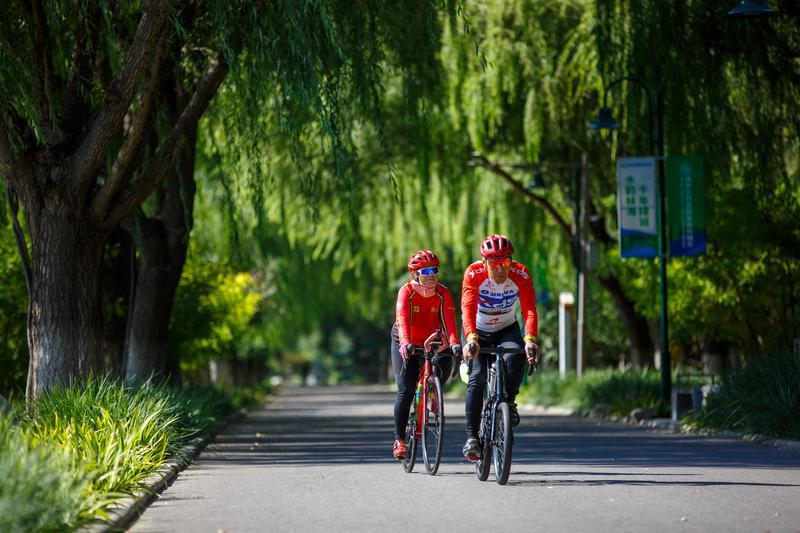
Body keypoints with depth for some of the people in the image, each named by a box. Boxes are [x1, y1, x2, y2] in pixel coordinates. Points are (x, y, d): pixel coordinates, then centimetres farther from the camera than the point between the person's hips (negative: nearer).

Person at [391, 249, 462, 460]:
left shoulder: (443, 293, -14)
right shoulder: (406, 292, -21)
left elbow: (449, 320, -26)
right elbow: (402, 319, -36)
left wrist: (454, 343, -44)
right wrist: (406, 343, -53)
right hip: (406, 345, -3)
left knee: (445, 368, -24)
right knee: (406, 390, -12)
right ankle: (399, 439, -3)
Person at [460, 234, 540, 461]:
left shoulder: (521, 275, -23)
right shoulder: (474, 274, -27)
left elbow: (529, 310, -34)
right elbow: (468, 308, -38)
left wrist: (530, 340, -51)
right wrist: (471, 339, -55)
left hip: (507, 330, 1)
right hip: (477, 331, -1)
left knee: (516, 357, -30)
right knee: (477, 378, -19)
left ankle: (509, 401, -4)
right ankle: (472, 436, -12)